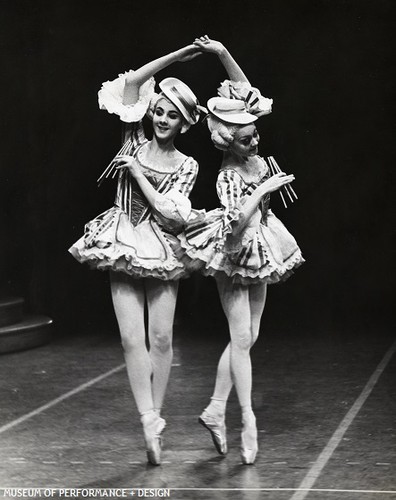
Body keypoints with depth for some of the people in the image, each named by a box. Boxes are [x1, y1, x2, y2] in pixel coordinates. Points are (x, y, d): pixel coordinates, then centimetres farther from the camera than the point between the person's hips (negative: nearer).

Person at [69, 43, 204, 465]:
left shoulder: (186, 166, 3)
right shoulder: (135, 144, 4)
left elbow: (170, 213, -10)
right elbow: (130, 82, -5)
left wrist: (137, 172, -8)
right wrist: (174, 58, -7)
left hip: (162, 252, 0)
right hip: (123, 247, 0)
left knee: (161, 338, 0)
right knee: (132, 338, -8)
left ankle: (155, 416, 15)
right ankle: (149, 423, -7)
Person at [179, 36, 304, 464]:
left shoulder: (252, 154, -4)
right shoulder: (229, 177, -22)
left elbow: (244, 90, 1)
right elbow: (236, 222, -34)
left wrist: (223, 53, -8)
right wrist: (263, 190, -29)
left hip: (257, 251, 8)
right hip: (234, 254, -8)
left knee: (248, 336, 10)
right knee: (241, 338, -5)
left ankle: (215, 410, 17)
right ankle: (248, 422, 0)